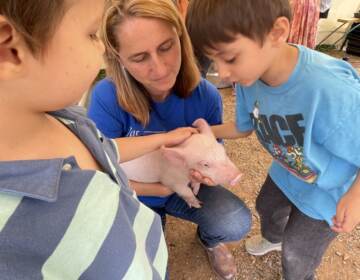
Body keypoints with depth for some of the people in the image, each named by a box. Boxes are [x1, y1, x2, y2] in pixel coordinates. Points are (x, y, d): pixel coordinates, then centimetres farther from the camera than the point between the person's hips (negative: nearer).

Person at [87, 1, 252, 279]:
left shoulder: (206, 95, -19)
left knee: (237, 224, -21)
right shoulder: (107, 98, -27)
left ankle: (208, 238, 18)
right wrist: (156, 188, -34)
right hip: (133, 198, 0)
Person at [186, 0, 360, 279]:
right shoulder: (249, 78, -22)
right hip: (285, 173, 6)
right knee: (267, 207, 33)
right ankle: (273, 238, 71)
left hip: (327, 191, -5)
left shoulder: (331, 92, -46)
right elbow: (243, 127, -4)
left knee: (297, 250, 19)